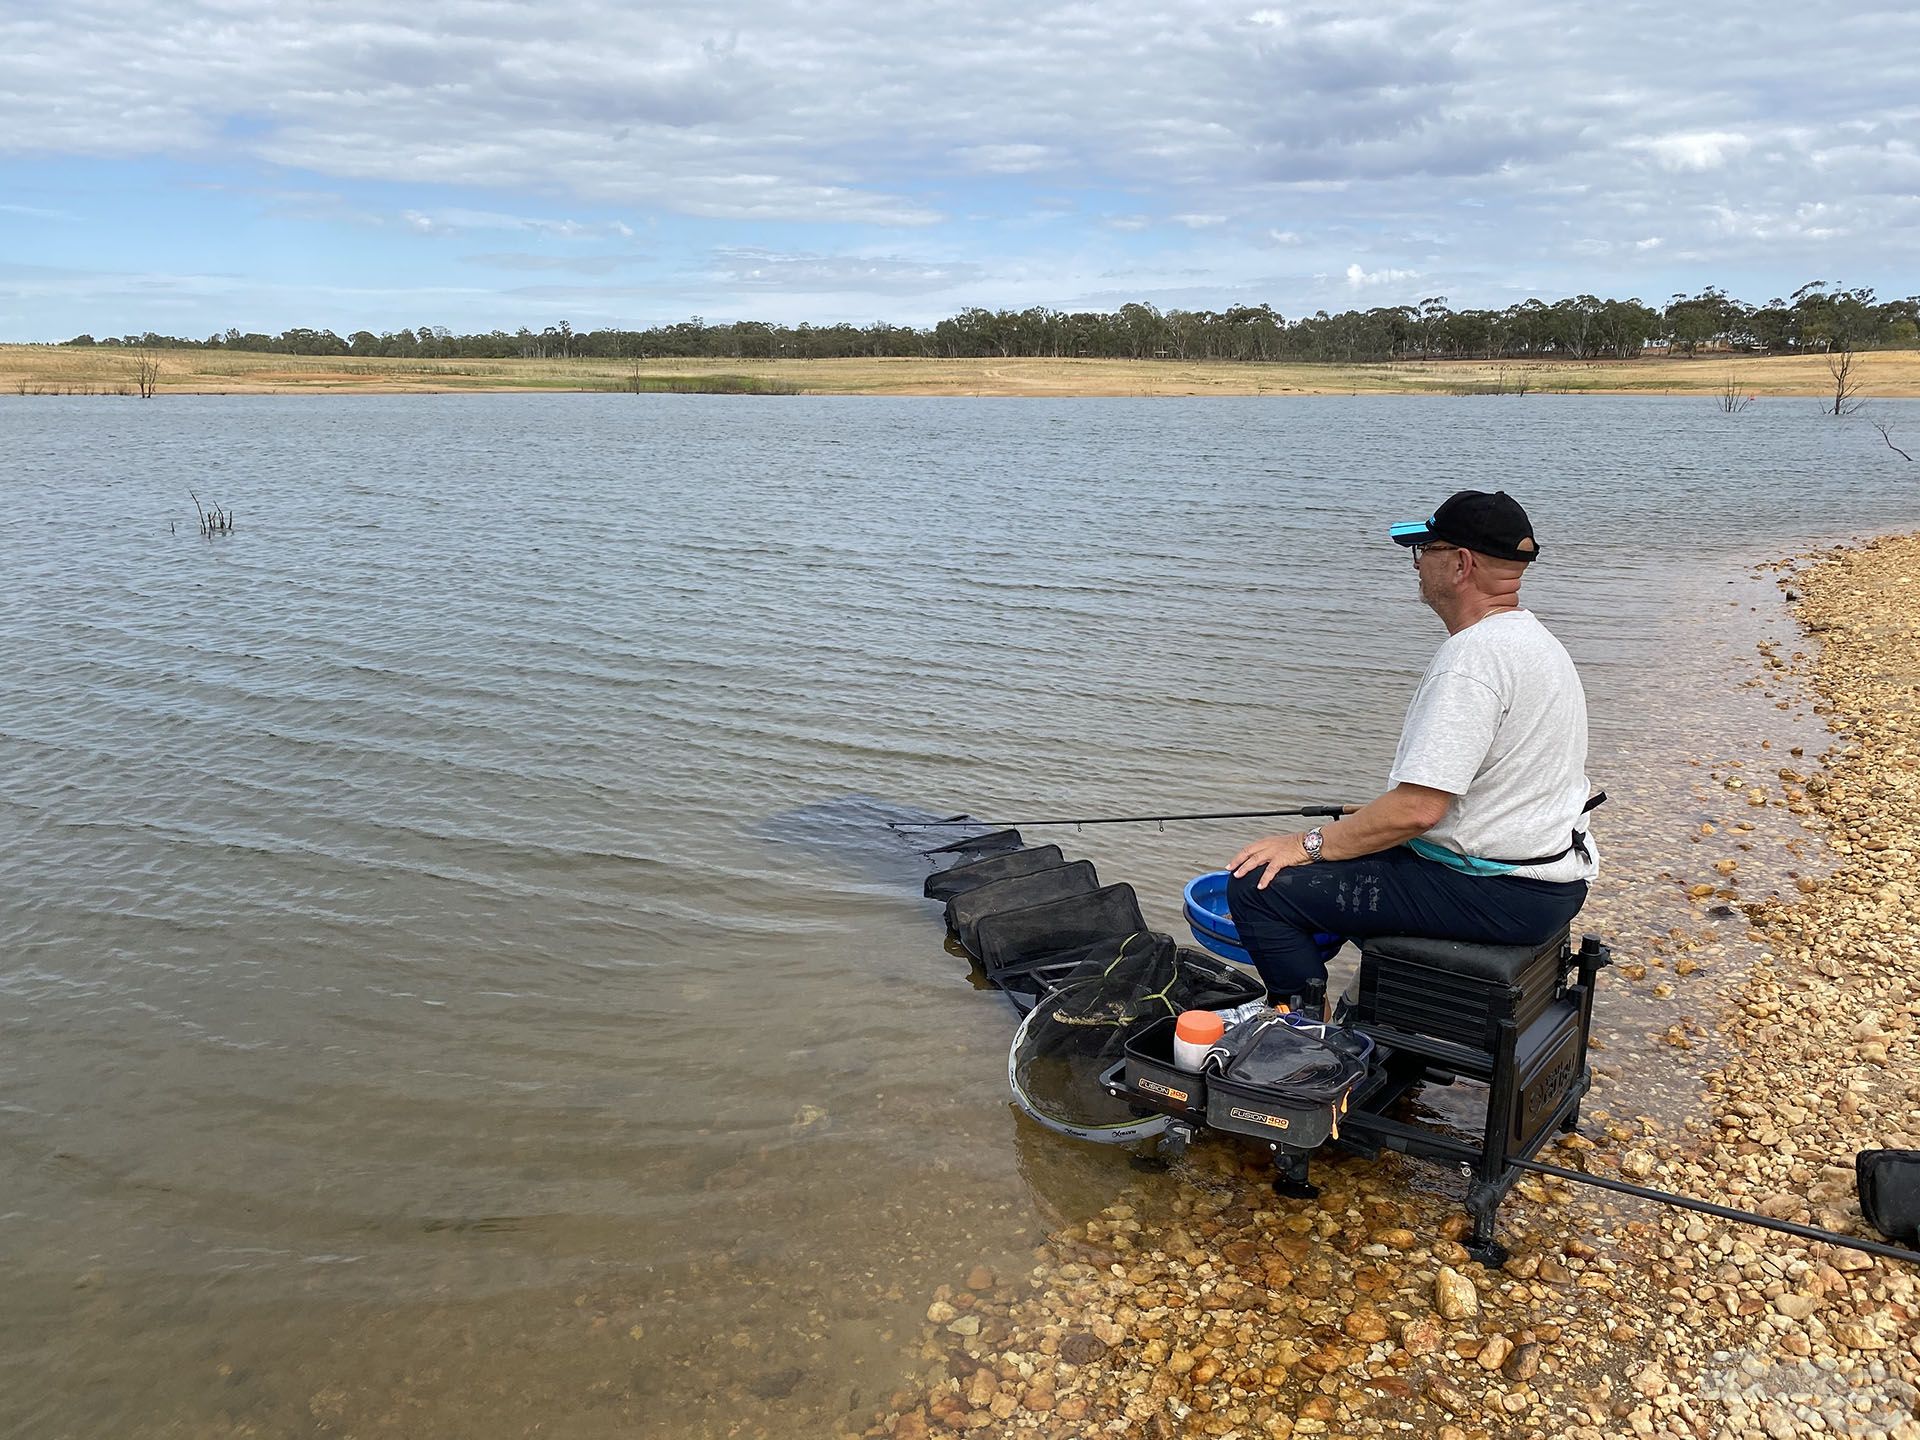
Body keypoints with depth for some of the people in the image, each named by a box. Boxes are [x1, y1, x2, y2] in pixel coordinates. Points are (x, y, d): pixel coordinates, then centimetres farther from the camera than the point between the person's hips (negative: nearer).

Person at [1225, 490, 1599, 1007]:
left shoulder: (1473, 655, -22)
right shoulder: (1534, 639, 12)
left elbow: (1419, 808, -28)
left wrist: (1307, 845, -17)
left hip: (1500, 895, -11)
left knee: (1258, 885, -14)